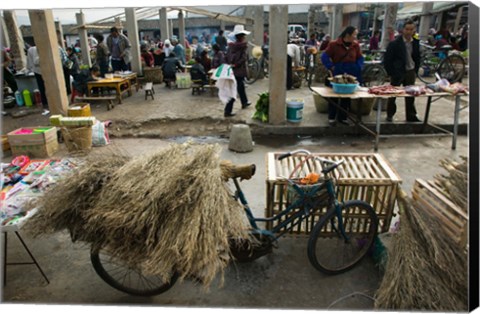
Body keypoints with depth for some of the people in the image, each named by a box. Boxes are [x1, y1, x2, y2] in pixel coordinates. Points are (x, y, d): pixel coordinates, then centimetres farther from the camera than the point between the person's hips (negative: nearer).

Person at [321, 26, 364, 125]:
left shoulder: (356, 45, 3)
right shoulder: (334, 44, -8)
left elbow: (360, 58, 12)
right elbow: (324, 56, -6)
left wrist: (358, 68, -4)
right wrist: (331, 67, -12)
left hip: (351, 75, 4)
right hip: (337, 74, -4)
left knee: (347, 97, 10)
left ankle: (342, 117, 22)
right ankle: (331, 117, 17)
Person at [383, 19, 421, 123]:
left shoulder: (415, 43, 5)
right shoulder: (395, 43, -10)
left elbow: (417, 58, 15)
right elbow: (387, 60, -9)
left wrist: (415, 71, 9)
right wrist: (391, 73, -10)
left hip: (410, 72, 5)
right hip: (397, 72, -5)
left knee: (410, 95, 9)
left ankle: (411, 116, 19)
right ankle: (390, 115, 17)